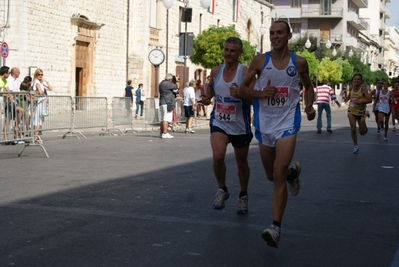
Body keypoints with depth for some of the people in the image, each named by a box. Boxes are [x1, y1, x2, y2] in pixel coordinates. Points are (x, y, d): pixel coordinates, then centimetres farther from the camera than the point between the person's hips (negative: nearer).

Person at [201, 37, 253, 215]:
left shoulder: (246, 72, -11)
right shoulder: (216, 71, 3)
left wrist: (240, 94, -35)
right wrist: (207, 98, -1)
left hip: (240, 126, -2)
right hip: (219, 122, 2)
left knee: (241, 164, 12)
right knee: (218, 156, -21)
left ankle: (243, 195, 37)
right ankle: (222, 189, 4)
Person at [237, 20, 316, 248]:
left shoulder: (299, 62, -1)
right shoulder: (260, 60, -2)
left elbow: (308, 86, 16)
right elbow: (243, 90, 1)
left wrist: (309, 105, -3)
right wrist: (261, 93, -18)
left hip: (287, 123, -2)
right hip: (265, 124, 3)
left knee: (279, 175, -15)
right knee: (271, 176, 15)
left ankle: (276, 228, -11)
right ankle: (293, 170, 51)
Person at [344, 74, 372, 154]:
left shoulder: (363, 89, -15)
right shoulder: (351, 88, 1)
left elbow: (370, 100, -24)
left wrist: (361, 102, -34)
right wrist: (347, 98, 8)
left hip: (361, 112, -3)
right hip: (351, 111, 3)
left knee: (362, 132, 6)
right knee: (353, 129, -11)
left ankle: (365, 127, 43)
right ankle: (356, 146, 5)